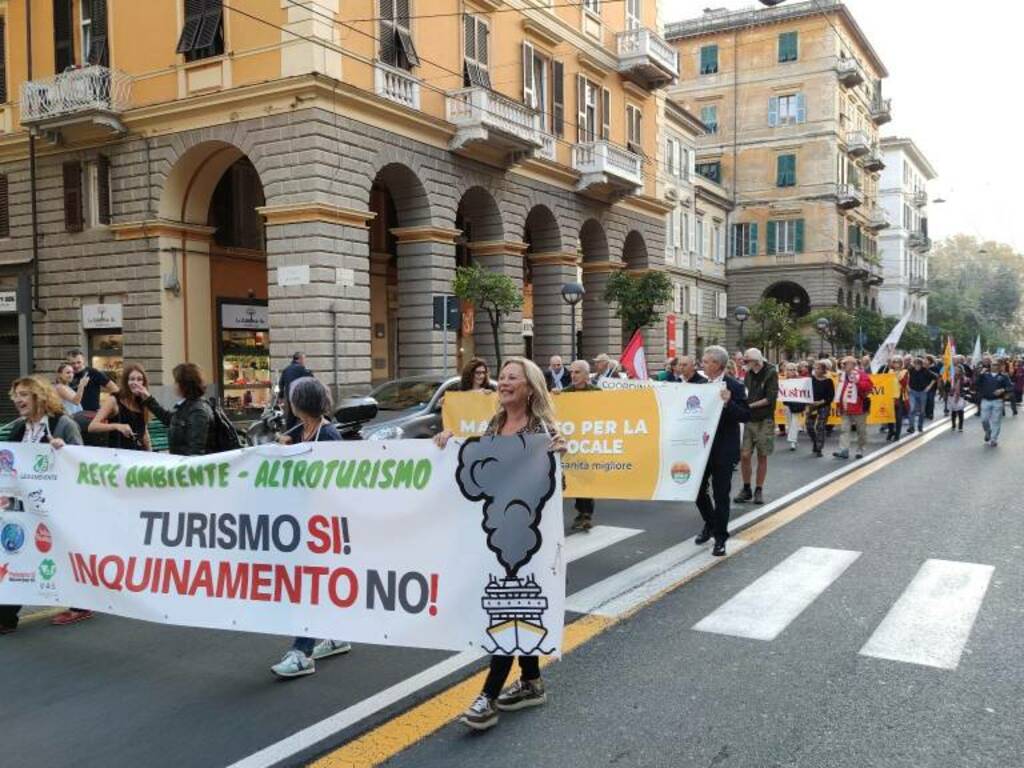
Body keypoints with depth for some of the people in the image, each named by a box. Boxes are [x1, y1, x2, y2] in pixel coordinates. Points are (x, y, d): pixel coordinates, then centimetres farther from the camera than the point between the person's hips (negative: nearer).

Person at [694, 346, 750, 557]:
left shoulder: (734, 386, -11)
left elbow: (746, 416, -15)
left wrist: (729, 403, -29)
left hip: (723, 450, -6)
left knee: (721, 495, 1)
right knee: (697, 488, 11)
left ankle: (720, 538, 13)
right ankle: (710, 524, 34)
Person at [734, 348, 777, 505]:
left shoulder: (771, 373, -8)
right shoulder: (749, 374, 7)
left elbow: (770, 399, -14)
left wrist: (750, 405, -15)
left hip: (764, 421, -4)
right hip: (748, 420, 4)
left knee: (762, 456, 4)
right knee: (744, 455, -1)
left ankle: (759, 490, 15)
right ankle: (746, 489, 13)